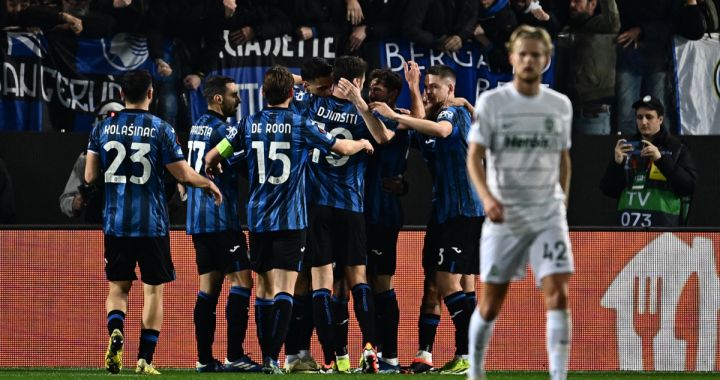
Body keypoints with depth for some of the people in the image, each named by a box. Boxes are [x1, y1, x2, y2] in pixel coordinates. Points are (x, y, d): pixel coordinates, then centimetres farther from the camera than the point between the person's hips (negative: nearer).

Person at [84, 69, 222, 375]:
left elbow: (90, 176, 2)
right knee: (153, 289, 7)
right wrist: (209, 184, 14)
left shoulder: (103, 128, 1)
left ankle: (116, 332, -15)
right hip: (151, 224, -2)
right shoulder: (161, 129, -7)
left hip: (115, 222, 2)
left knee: (118, 286, 13)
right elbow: (183, 174, -5)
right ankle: (145, 358, 3)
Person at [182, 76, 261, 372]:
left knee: (209, 283, 9)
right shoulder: (222, 129, -12)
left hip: (197, 218, 9)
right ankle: (234, 356, -13)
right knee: (241, 280, -7)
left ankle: (204, 359, 7)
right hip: (222, 218, -9)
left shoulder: (198, 127, 15)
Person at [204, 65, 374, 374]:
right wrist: (363, 143, 24)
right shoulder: (300, 125, -6)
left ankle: (265, 355, 15)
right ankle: (273, 357, -18)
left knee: (264, 288, 13)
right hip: (291, 221, -3)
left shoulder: (250, 125, 2)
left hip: (258, 218, 3)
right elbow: (343, 148, 2)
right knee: (284, 290, -7)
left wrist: (211, 169, 30)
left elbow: (212, 157, 6)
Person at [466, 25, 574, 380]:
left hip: (548, 217, 2)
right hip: (504, 217, -2)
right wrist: (487, 197, -22)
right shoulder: (491, 102, -3)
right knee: (491, 304, 5)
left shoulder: (560, 105, 7)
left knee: (557, 294, -14)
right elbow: (474, 157, -6)